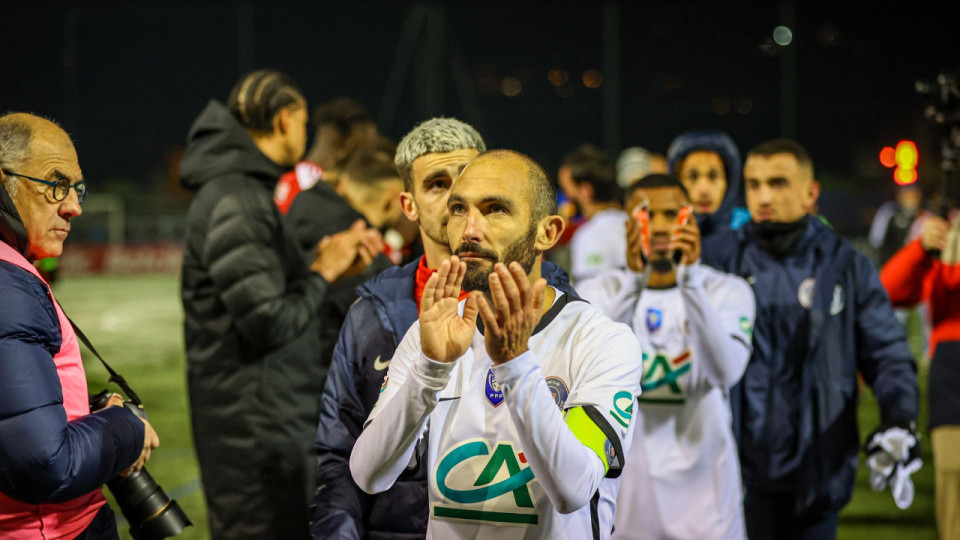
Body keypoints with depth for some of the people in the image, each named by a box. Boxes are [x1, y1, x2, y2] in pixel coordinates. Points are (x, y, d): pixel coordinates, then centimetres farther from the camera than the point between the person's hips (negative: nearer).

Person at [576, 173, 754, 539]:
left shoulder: (727, 290, 2)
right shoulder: (600, 291, 3)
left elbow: (725, 372, -16)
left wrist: (690, 279, -22)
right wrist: (634, 278, -24)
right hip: (622, 479, 0)